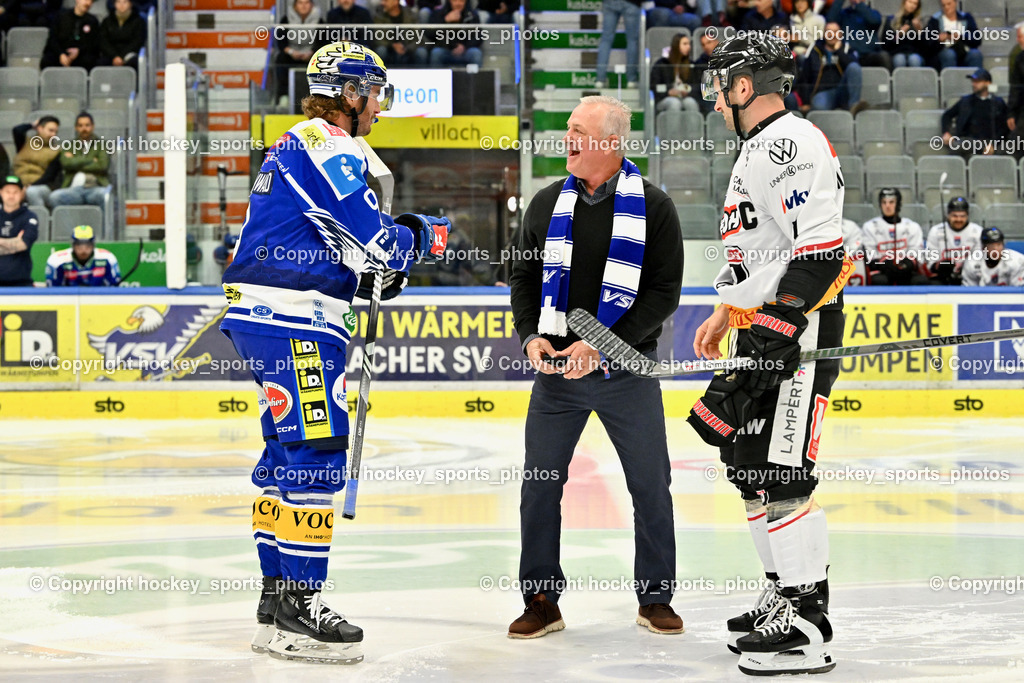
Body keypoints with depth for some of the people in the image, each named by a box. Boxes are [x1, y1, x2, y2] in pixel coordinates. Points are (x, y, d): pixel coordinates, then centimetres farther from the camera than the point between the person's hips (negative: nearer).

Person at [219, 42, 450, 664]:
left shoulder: (297, 146, 23)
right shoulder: (330, 148, -10)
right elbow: (373, 237, -16)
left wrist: (377, 273, 15)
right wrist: (425, 237, 3)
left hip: (261, 312, 11)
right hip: (294, 317, -11)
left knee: (289, 453, 14)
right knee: (316, 452, -11)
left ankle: (278, 595, 19)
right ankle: (298, 610, -12)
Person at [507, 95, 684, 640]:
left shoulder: (653, 207, -6)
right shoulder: (548, 204, 5)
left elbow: (664, 291, -8)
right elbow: (523, 276, 13)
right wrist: (531, 336, -4)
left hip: (627, 370, -3)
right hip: (556, 371, 3)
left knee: (651, 486, 3)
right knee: (539, 485, 2)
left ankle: (656, 599, 18)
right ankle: (542, 601, 12)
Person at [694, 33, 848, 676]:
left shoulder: (793, 142, -16)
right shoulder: (759, 148, 19)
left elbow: (821, 253, -23)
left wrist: (771, 338, -24)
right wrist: (728, 314, 31)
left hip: (799, 333, -11)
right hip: (764, 332, 11)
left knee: (778, 474, -13)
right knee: (751, 467, 14)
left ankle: (808, 629, -11)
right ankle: (789, 596, 23)